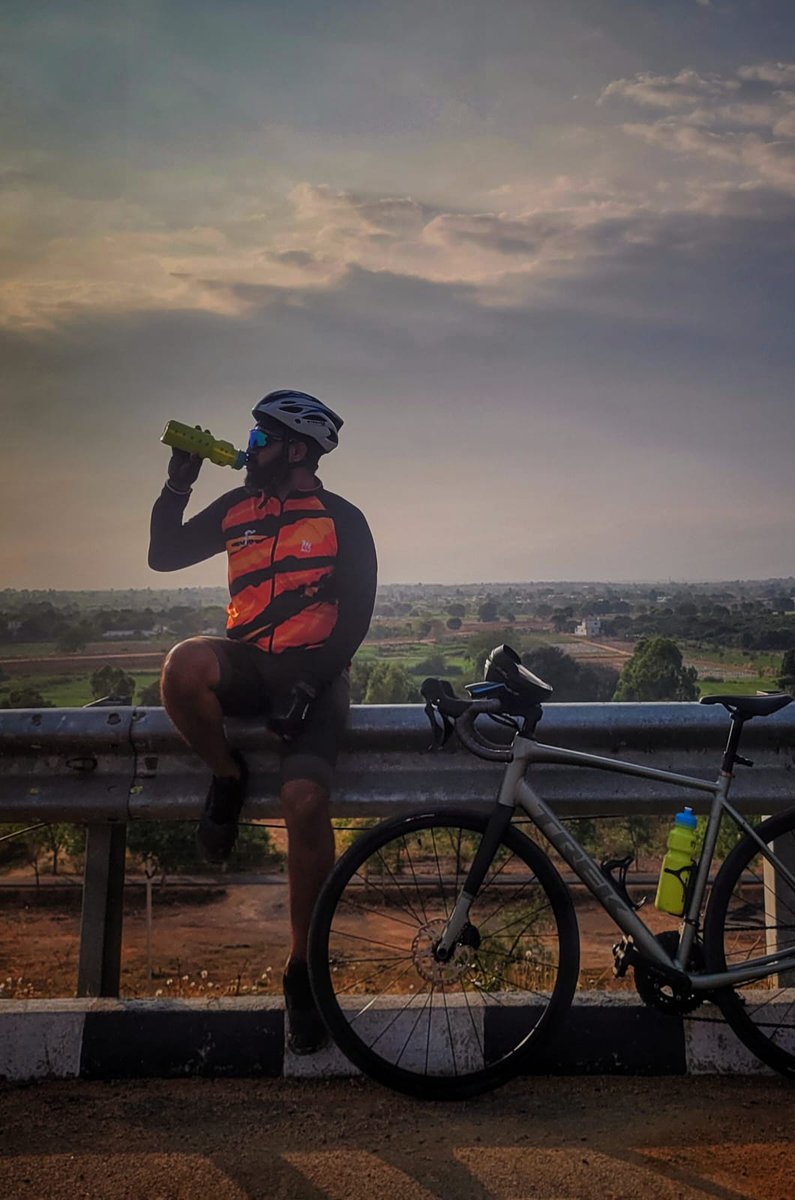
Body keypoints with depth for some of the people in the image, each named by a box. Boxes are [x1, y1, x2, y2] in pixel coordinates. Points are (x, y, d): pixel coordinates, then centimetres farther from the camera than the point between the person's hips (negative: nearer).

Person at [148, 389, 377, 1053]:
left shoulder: (342, 520, 3)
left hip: (313, 674, -3)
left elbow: (356, 614, -2)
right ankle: (228, 778, -4)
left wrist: (311, 681, -13)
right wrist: (178, 485, 3)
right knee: (184, 665, -34)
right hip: (247, 663, 3)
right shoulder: (238, 508, 14)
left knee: (305, 802, -25)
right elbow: (164, 555, 15)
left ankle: (304, 967, -6)